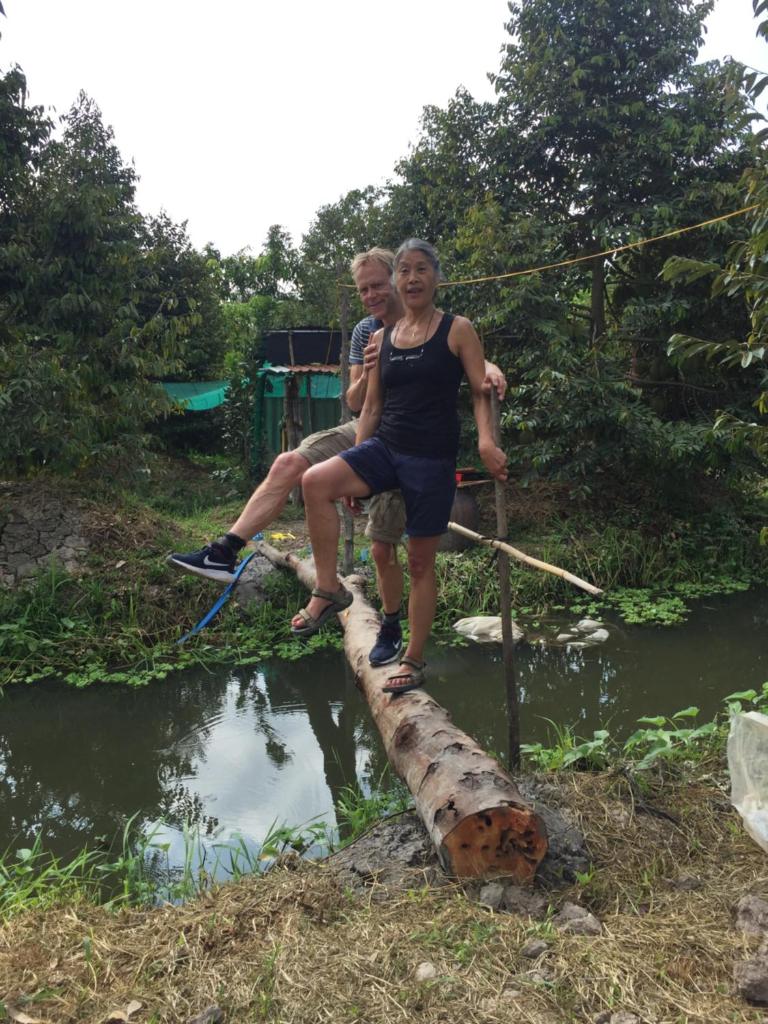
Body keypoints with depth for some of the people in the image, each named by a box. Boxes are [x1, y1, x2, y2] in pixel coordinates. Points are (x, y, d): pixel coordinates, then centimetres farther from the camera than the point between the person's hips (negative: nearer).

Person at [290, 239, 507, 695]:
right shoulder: (381, 337, 12)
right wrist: (355, 474, 11)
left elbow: (482, 392, -4)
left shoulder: (457, 330, 0)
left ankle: (414, 660, 19)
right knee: (315, 480, -25)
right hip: (384, 447, 4)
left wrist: (486, 441, -23)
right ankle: (329, 589, -12)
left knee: (421, 562, 3)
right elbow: (371, 406, 15)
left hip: (432, 457, -3)